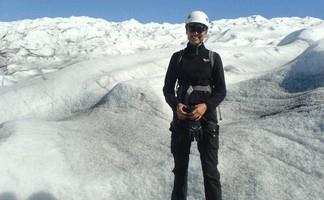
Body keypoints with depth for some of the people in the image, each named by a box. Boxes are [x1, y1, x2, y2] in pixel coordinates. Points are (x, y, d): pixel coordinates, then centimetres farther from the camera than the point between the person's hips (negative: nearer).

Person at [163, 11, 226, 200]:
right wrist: (176, 105, -15)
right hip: (181, 118, 2)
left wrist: (206, 106, -18)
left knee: (210, 169, -3)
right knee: (180, 167, 13)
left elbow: (221, 91, 1)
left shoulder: (213, 58, 3)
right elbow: (168, 89, 6)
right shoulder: (178, 57, 6)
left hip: (207, 118, -1)